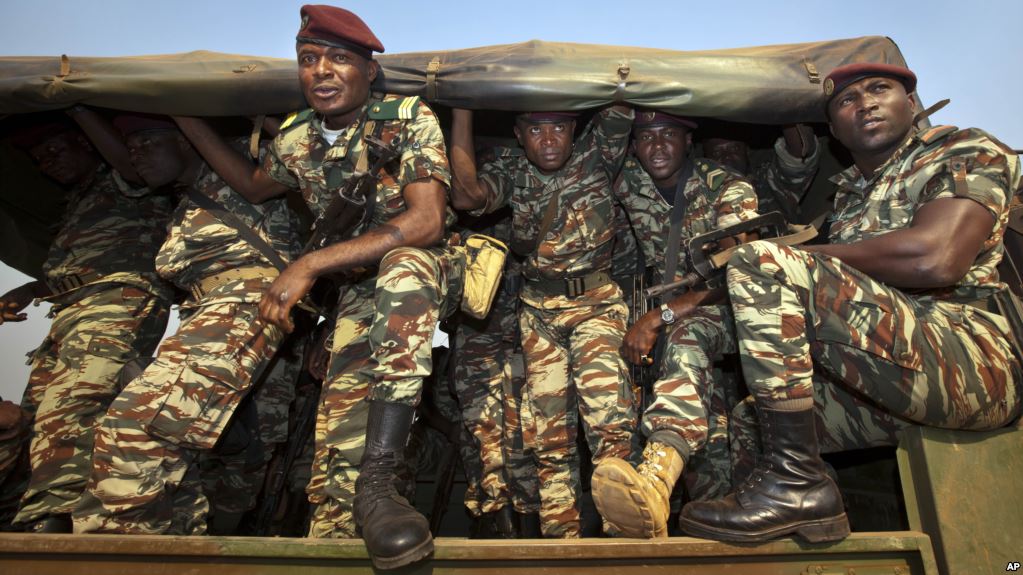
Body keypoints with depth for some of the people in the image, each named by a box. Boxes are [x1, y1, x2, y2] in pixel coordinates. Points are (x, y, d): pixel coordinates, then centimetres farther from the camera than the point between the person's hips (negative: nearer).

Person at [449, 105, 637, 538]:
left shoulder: (596, 155, 4)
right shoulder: (511, 169, 7)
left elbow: (620, 109, -11)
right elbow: (466, 195, -12)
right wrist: (462, 109, -9)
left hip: (596, 300, -1)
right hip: (538, 308, 2)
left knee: (606, 405, -23)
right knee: (548, 422, -5)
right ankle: (561, 535, 3)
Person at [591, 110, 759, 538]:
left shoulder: (731, 190, -10)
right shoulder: (629, 185, 4)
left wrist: (658, 317, -30)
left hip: (731, 310, -6)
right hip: (672, 318, 6)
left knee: (687, 333, -40)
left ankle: (657, 475, -61)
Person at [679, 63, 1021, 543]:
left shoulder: (968, 151, 5)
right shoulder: (847, 192, 26)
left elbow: (935, 259, -15)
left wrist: (792, 260, -5)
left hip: (968, 360, -7)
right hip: (873, 387, 7)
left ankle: (796, 483, -21)